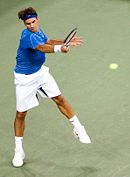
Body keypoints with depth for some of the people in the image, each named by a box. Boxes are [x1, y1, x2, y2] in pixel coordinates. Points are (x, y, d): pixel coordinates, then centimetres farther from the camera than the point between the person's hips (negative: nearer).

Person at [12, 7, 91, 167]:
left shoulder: (37, 30, -4)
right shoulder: (28, 36, -30)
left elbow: (47, 42, 16)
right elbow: (42, 48, -49)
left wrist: (67, 42, 4)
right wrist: (59, 48, -68)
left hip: (40, 71, 7)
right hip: (25, 78, -7)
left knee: (59, 99, -1)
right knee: (21, 114, 2)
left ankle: (78, 128, 15)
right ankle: (18, 151, 16)